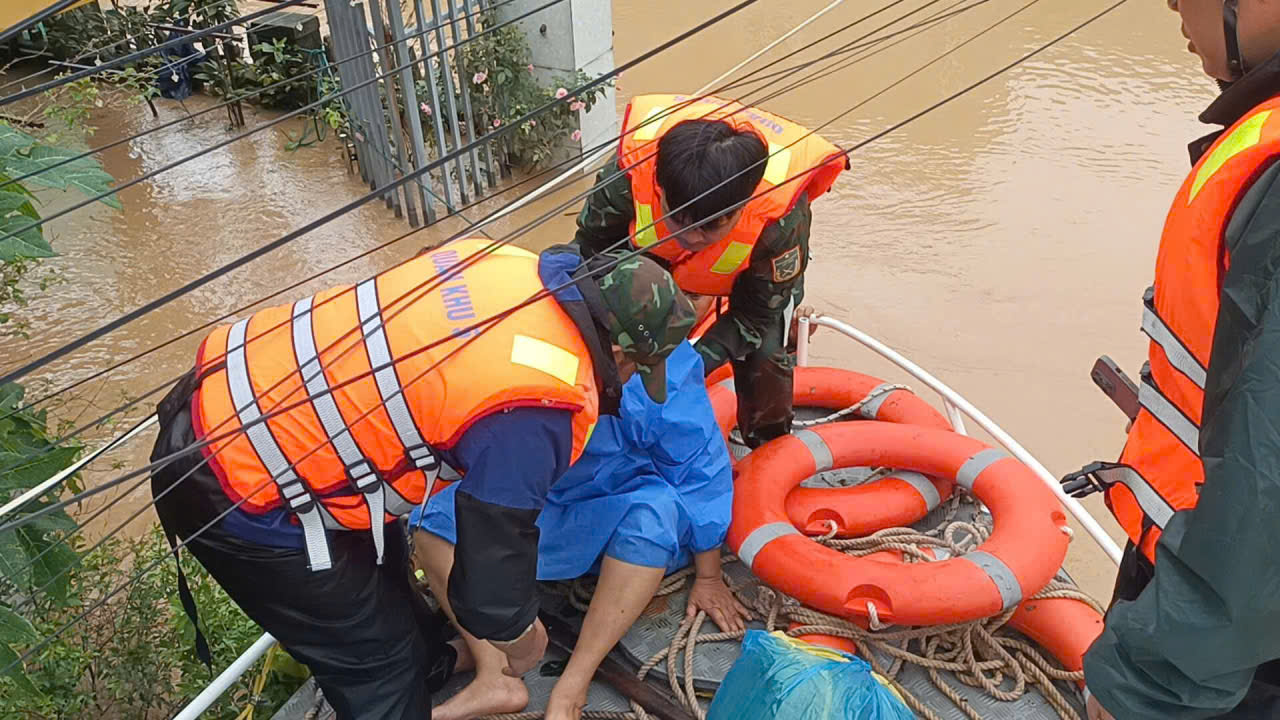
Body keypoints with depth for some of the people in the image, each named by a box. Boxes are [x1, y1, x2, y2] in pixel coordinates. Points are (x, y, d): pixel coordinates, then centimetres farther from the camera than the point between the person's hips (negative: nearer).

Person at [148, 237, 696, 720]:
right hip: (238, 495, -9)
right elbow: (495, 553, -15)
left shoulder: (508, 263, -4)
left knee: (380, 562, 30)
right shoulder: (540, 406, -26)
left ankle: (432, 666, 55)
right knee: (378, 657, 11)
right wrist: (520, 637, 7)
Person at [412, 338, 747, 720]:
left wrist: (708, 578, -9)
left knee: (652, 511, -40)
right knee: (437, 516, -12)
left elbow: (700, 464, -17)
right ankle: (496, 678, -21)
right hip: (554, 512, 5)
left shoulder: (657, 368, -28)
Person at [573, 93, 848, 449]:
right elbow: (590, 246, -21)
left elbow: (755, 316, -27)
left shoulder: (782, 219, -44)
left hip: (763, 269, -1)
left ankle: (770, 446, 17)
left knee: (764, 353, -13)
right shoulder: (630, 170, -42)